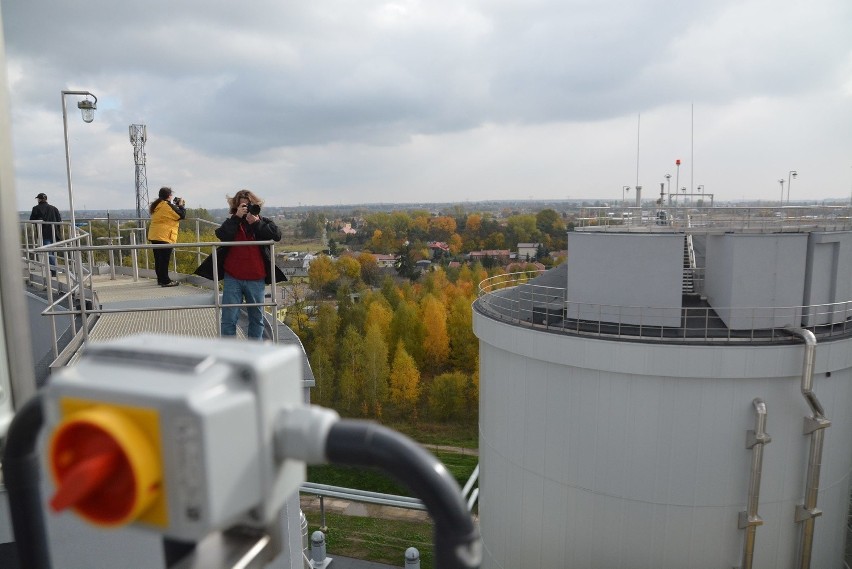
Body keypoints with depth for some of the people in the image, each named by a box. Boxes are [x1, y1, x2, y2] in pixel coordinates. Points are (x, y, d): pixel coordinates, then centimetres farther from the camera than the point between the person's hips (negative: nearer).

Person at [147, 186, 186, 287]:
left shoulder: (156, 205, 15)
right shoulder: (167, 205, -12)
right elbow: (182, 215, -12)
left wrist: (175, 205, 19)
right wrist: (181, 206, 5)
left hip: (154, 236, 9)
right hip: (165, 236, -9)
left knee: (158, 259, 12)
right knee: (165, 259, -6)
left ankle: (160, 279, 19)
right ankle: (165, 281, -5)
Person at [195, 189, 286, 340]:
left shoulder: (263, 222, 6)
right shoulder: (232, 222, 6)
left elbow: (276, 235, -12)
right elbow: (221, 234, -13)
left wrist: (256, 222, -15)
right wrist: (237, 217, -16)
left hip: (256, 279, 1)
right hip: (233, 278, -1)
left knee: (257, 317, 10)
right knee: (229, 318, 0)